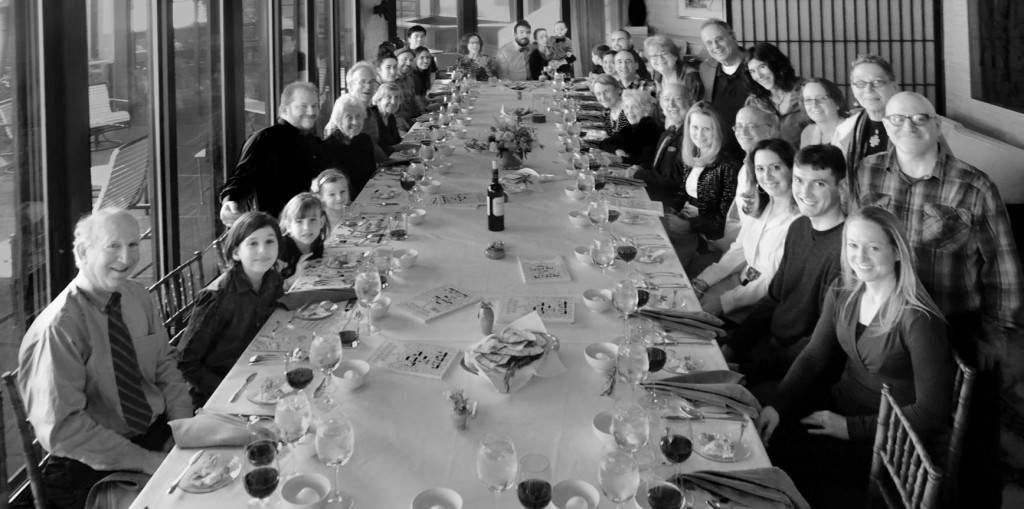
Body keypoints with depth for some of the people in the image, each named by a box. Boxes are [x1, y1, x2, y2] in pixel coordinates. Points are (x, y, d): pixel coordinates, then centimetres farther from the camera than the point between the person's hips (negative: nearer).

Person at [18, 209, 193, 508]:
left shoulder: (138, 297, 1)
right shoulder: (58, 328, -19)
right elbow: (61, 427, -19)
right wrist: (144, 460, -19)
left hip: (159, 431, 7)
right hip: (90, 465, -6)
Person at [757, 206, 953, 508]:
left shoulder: (919, 321, -23)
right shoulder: (842, 293, -1)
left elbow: (931, 412, -20)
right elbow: (814, 356, 4)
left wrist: (851, 427, -20)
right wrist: (777, 406, -13)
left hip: (886, 439, -7)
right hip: (838, 406, 7)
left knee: (780, 454, -19)